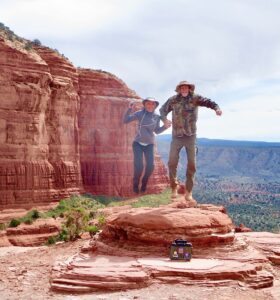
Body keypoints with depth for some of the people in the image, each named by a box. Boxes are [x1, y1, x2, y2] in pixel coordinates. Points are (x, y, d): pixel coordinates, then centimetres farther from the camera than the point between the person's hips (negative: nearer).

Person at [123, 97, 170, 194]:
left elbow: (157, 131, 11)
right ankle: (135, 185, 12)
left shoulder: (156, 117, 1)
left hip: (149, 144, 3)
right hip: (138, 143, -2)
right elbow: (125, 120, -10)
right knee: (138, 166, -14)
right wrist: (130, 109, -20)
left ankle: (144, 184, 17)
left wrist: (165, 126, -5)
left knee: (150, 166, -11)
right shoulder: (140, 113, -7)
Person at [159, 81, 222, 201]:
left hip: (191, 136, -1)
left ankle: (188, 192, 8)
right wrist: (164, 119, -8)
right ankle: (174, 188, 15)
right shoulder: (173, 100, 2)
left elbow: (208, 102, -15)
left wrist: (216, 108, -36)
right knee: (172, 162, -2)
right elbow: (163, 110, 13)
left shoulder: (195, 98, -2)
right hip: (176, 136, 1)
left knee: (192, 164, -1)